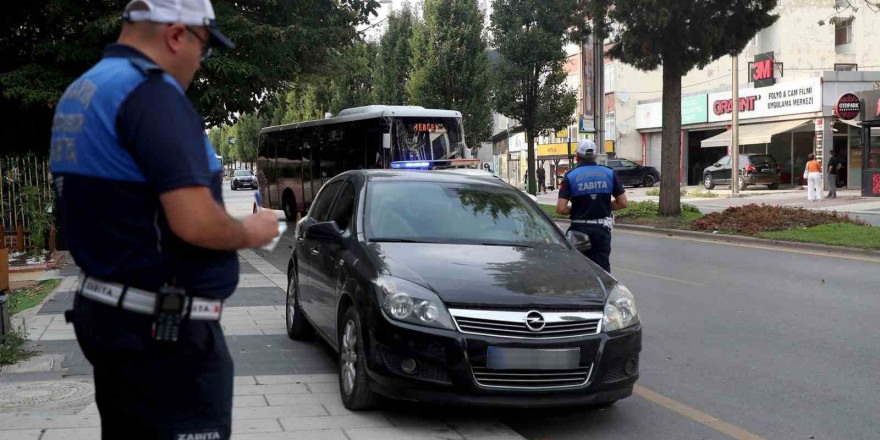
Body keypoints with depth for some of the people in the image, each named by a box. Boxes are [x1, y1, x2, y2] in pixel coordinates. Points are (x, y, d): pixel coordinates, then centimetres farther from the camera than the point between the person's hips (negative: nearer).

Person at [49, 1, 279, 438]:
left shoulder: (78, 95, 12)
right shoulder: (150, 92, -19)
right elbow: (195, 223, -27)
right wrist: (249, 232, -7)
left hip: (104, 308, 10)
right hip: (163, 327, -9)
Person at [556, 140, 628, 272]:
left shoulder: (570, 176, -5)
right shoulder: (609, 174, 1)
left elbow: (561, 208, -12)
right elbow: (622, 203, 3)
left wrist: (574, 210, 9)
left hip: (580, 228, -1)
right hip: (602, 229, 1)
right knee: (602, 269, 2)